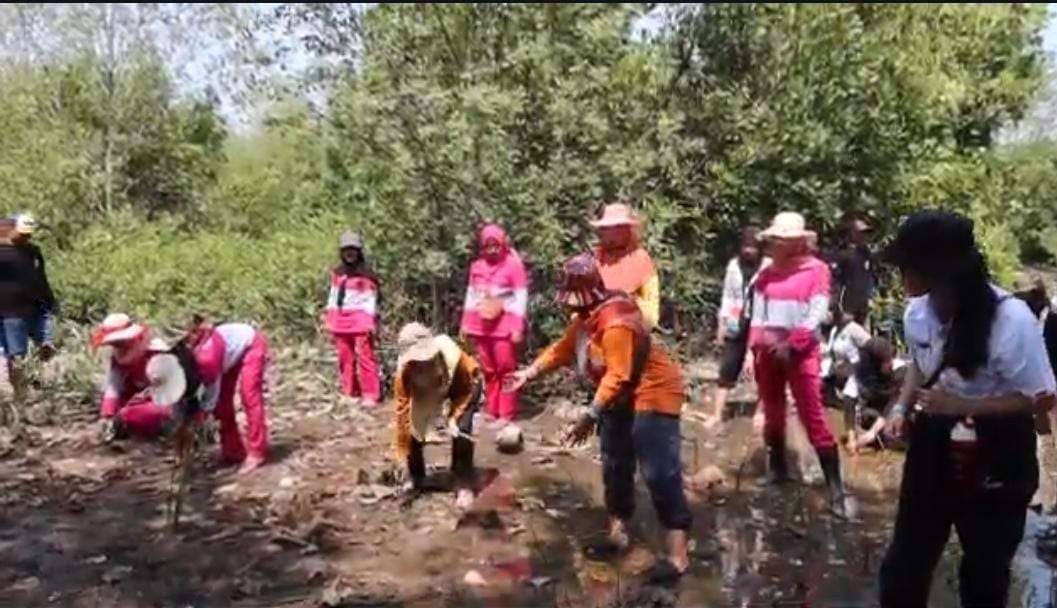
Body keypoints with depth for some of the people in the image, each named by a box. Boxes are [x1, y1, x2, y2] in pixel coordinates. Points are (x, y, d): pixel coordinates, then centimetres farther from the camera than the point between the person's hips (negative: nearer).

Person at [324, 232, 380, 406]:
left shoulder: (366, 273, -5)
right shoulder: (337, 273, 12)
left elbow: (371, 299, -6)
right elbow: (333, 296, 16)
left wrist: (370, 322, -12)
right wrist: (329, 321, 13)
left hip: (360, 318, -6)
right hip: (340, 320, 6)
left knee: (365, 357, -7)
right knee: (345, 358, 9)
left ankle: (370, 395, -3)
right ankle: (350, 393, 19)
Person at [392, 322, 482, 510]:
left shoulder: (453, 357, -40)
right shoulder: (405, 370, -33)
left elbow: (465, 390, -21)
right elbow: (401, 408, -28)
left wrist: (454, 417, -31)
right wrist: (401, 450, -28)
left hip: (465, 384, -3)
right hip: (428, 390, 3)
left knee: (461, 429, -22)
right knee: (413, 428, -10)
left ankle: (464, 485, -6)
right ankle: (416, 482, 11)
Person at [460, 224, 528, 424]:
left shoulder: (513, 264, -5)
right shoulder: (477, 266, 10)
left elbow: (521, 297, -8)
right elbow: (471, 294, 16)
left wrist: (518, 327, -13)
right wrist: (466, 322, 13)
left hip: (504, 327, -5)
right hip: (481, 326, 5)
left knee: (505, 369, -1)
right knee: (488, 370, 10)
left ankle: (506, 413, 5)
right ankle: (492, 411, 19)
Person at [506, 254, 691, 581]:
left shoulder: (616, 321, -29)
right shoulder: (586, 316, 4)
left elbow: (619, 376, -31)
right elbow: (563, 348, 16)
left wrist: (590, 415, -30)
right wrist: (529, 373, 13)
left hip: (651, 394, -10)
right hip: (620, 398, 10)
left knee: (659, 472, -12)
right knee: (614, 466, 15)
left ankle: (678, 552, -8)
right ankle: (618, 530, 29)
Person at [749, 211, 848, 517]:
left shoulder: (816, 269, -4)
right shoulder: (767, 273, 11)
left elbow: (817, 313, -11)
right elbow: (757, 312, 10)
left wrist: (791, 344, -18)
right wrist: (756, 348, -1)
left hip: (801, 351, -5)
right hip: (769, 351, 5)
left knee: (813, 417, -9)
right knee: (773, 413, 13)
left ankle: (835, 487, -6)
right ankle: (777, 468, 28)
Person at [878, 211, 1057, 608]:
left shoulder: (1010, 319, -26)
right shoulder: (917, 312, -10)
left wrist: (962, 406, -28)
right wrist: (902, 407, -5)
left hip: (994, 462, -4)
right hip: (933, 448, 5)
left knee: (984, 571, 17)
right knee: (905, 560, 15)